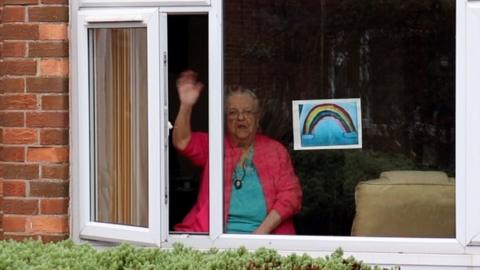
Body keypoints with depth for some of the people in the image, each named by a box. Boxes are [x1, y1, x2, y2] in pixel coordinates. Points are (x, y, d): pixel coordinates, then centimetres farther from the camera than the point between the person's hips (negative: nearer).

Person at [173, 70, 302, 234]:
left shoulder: (275, 150, 13)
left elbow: (291, 195, 6)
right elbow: (183, 142, -1)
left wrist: (263, 230, -7)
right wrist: (186, 106, -17)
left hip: (265, 234, -1)